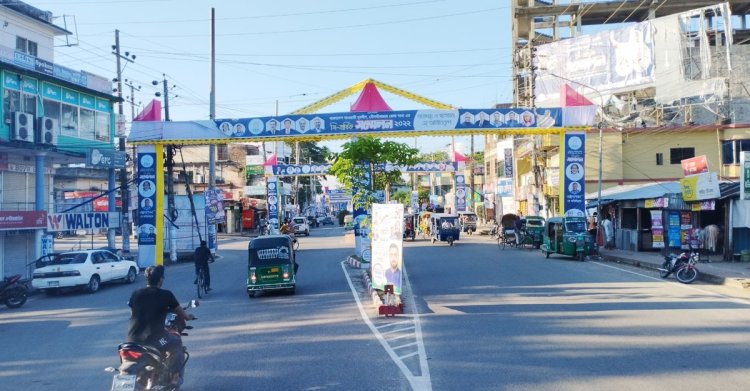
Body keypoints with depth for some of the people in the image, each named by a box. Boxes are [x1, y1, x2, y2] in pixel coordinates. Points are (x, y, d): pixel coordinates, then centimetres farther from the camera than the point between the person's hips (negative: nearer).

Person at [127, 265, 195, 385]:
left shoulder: (136, 294, 3)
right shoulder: (166, 295, -5)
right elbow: (180, 313, 8)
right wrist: (188, 317, 31)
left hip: (133, 339, 4)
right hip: (154, 339, -4)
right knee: (176, 343, 22)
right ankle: (174, 376, 18)